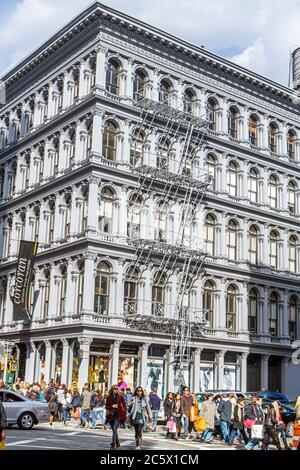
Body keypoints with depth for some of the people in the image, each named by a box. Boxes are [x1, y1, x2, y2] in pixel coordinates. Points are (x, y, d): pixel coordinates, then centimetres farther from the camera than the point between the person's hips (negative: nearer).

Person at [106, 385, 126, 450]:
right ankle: (117, 443, 28)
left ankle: (113, 444, -13)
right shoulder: (109, 397, 6)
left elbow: (124, 406, 4)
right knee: (113, 430, 11)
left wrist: (124, 415, -1)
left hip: (118, 415, -3)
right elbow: (106, 406, 7)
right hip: (111, 415, 3)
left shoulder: (121, 397, 2)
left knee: (114, 429, -15)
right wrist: (112, 406, -11)